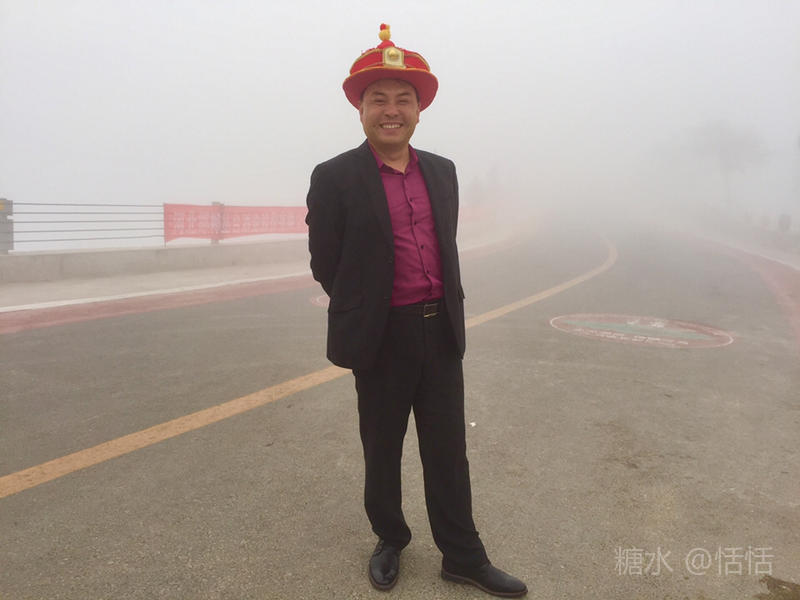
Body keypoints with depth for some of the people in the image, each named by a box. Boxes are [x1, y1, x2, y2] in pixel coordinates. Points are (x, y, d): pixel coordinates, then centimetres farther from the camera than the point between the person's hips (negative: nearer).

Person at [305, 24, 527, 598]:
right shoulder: (335, 178, -8)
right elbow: (325, 263, -4)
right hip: (382, 338, -3)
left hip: (442, 332, 4)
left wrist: (447, 310, 10)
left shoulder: (443, 172, 7)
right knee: (382, 451, 14)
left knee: (448, 450, 12)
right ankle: (390, 540, 37)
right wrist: (365, 313, 5)